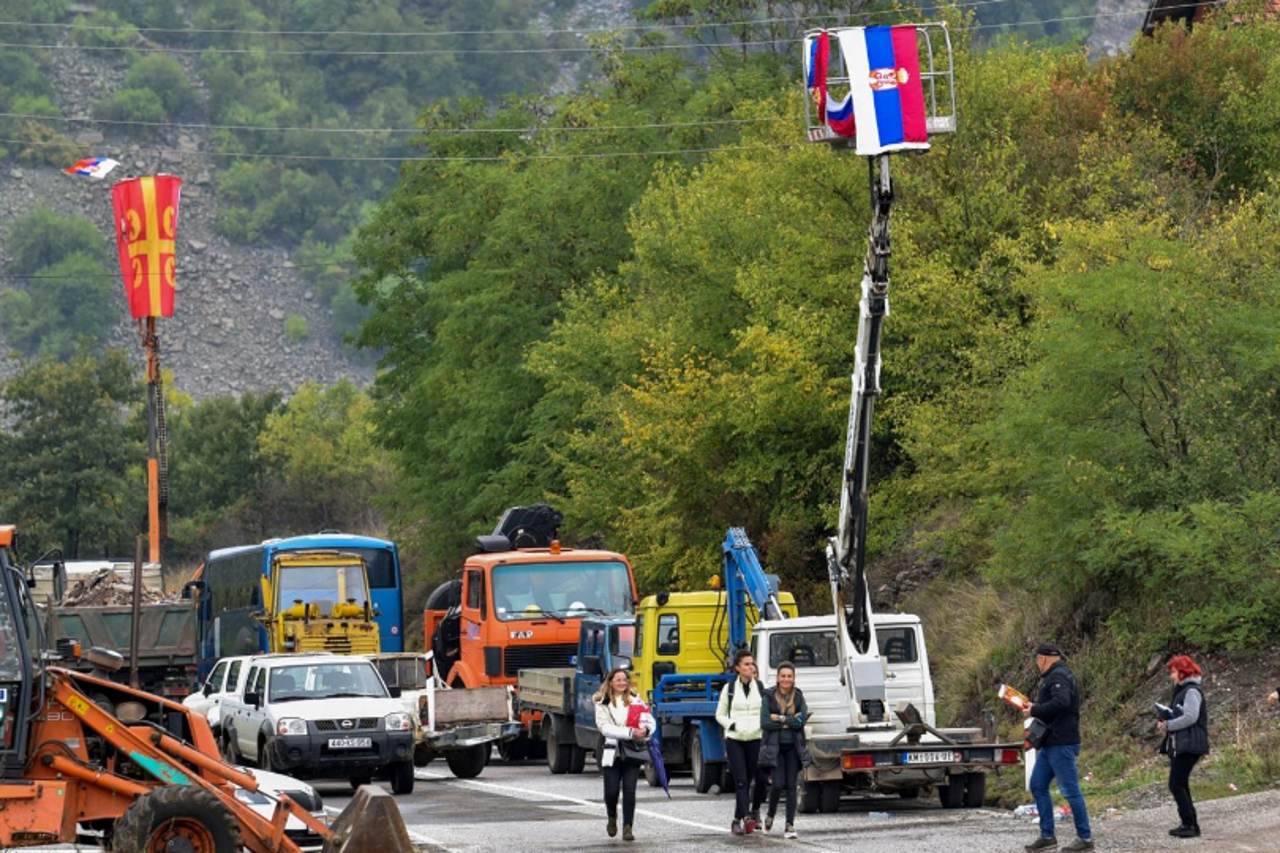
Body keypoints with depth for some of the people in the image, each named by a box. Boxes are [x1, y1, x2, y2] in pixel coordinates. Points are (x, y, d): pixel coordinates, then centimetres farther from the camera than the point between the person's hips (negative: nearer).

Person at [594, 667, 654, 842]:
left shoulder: (636, 701, 7)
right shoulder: (602, 704, 0)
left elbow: (650, 721, 4)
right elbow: (605, 727, -13)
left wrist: (645, 730, -21)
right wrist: (630, 732, -23)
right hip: (611, 753, -1)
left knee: (629, 791, -6)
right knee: (612, 790, -1)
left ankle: (628, 827, 0)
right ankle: (612, 818, 29)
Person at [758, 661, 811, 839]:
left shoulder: (798, 697, 5)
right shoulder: (769, 696, -1)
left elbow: (801, 721, -8)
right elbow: (764, 723, -11)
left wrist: (780, 718, -12)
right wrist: (789, 722, -11)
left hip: (793, 747, 2)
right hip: (774, 746, -2)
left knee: (791, 785, -1)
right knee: (778, 783, -11)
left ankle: (790, 825, 2)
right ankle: (770, 815, 16)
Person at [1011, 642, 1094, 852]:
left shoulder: (1058, 676, -13)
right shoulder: (1053, 676, 19)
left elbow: (1061, 702, -29)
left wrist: (1035, 710, -19)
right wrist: (1033, 707, 11)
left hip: (1061, 744, -11)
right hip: (1050, 744, 11)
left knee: (1070, 790, -7)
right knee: (1038, 786, 11)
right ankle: (1047, 835, 15)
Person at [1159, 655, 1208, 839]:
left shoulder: (1192, 691, -12)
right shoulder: (1182, 691, 19)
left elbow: (1190, 717, -22)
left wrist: (1168, 725, -12)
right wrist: (1165, 724, 7)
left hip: (1188, 746, -10)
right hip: (1179, 746, 10)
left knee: (1176, 784, -11)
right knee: (1180, 785, 12)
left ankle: (1191, 825, -9)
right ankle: (1187, 824, 16)